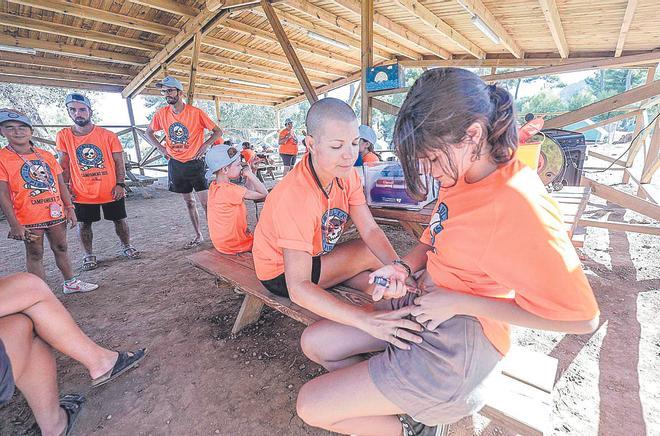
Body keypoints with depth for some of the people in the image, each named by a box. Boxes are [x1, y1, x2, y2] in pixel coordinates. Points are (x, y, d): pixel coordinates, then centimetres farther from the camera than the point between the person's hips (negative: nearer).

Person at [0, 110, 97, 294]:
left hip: (56, 214, 4)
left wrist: (69, 207, 4)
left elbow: (61, 184, 10)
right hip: (29, 218, -4)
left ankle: (70, 282, 30)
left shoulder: (46, 156, 6)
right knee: (35, 254, 7)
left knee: (61, 248, 15)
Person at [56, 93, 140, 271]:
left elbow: (119, 162, -3)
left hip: (111, 191, -1)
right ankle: (89, 255, 28)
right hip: (82, 194, 1)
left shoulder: (108, 135, -5)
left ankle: (126, 247, 31)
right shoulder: (63, 136, -1)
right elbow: (64, 165, 4)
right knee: (84, 224, 11)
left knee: (119, 220, 11)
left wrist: (120, 184, -10)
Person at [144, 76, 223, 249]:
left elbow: (218, 132, -4)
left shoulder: (196, 113, -11)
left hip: (194, 162, -4)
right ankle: (198, 236, 23)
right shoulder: (162, 114, 2)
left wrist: (205, 145, -13)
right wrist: (161, 148, 5)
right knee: (189, 202, 12)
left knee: (205, 201, -7)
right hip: (176, 164, 5)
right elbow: (149, 132, 19)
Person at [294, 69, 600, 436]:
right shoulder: (462, 176, -1)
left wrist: (457, 302, -20)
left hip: (460, 339, -8)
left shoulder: (520, 206, -26)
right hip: (422, 307, 8)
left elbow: (583, 318, -21)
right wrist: (402, 269, -3)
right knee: (315, 342, 8)